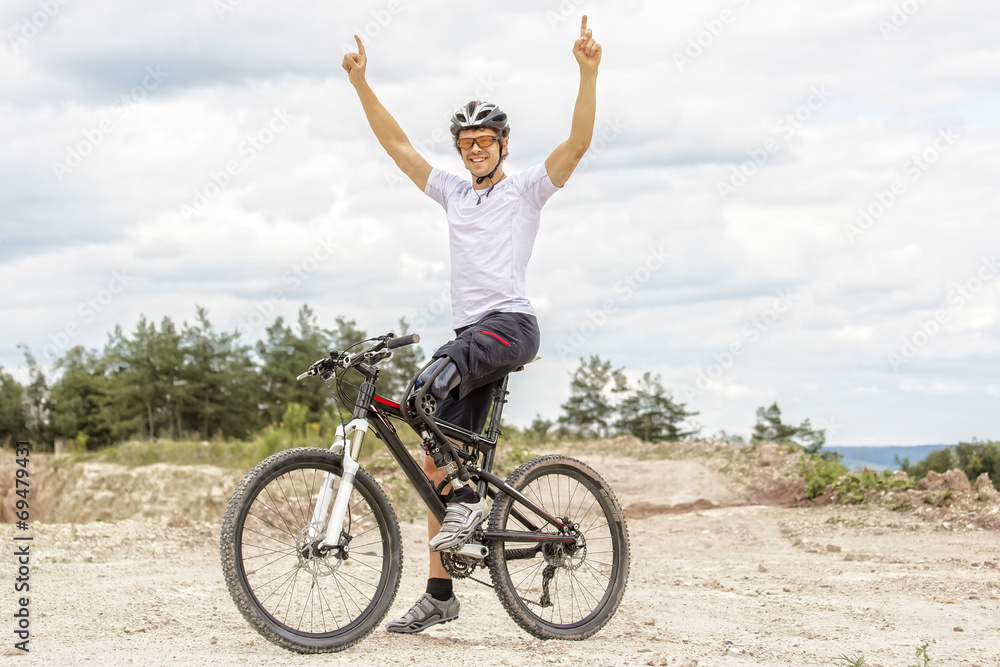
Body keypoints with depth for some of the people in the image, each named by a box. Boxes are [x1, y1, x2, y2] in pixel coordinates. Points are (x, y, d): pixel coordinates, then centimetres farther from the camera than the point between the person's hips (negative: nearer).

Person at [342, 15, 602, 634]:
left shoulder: (527, 188, 6)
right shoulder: (453, 191, 20)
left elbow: (578, 143, -8)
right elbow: (398, 144, 17)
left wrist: (588, 73, -19)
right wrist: (361, 83, 9)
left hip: (511, 323, -6)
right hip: (472, 331, 6)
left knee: (431, 380, -34)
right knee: (436, 461, 1)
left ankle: (468, 497, -23)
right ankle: (440, 593, 5)